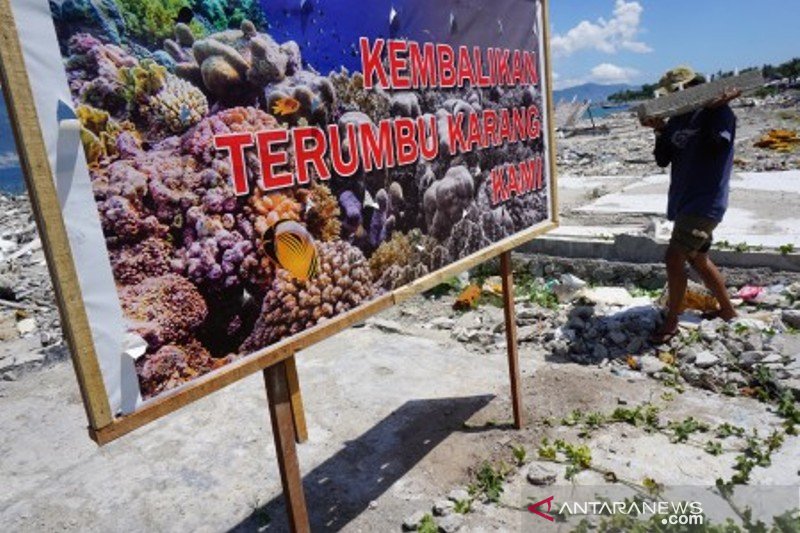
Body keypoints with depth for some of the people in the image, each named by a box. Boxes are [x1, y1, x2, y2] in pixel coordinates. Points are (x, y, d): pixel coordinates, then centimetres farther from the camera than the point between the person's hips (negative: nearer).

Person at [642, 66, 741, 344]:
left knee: (674, 258, -13)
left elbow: (718, 142, -22)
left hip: (704, 203, -8)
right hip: (684, 201, 8)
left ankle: (671, 321, 1)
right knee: (698, 259, 17)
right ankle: (728, 312, 34)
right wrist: (660, 130, -7)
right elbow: (663, 160, 6)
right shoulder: (677, 120, 12)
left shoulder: (718, 112, -6)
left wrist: (717, 107, -22)